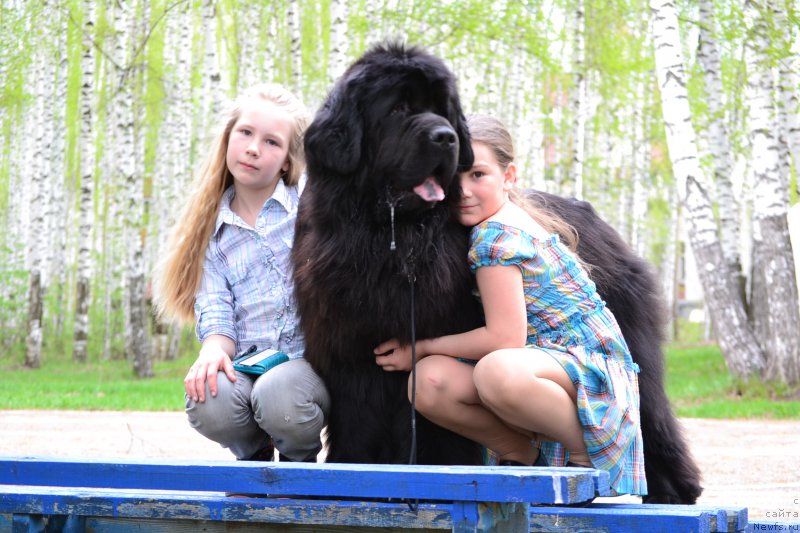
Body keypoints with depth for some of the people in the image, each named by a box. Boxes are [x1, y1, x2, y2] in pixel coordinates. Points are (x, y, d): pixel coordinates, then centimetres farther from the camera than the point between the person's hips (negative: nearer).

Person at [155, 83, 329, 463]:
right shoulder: (215, 230, 15)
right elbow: (215, 308, 6)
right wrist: (215, 350, -14)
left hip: (310, 357, -2)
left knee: (279, 396, -36)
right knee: (208, 404, -31)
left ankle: (302, 460, 2)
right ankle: (255, 453, 6)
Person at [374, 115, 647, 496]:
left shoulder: (497, 234, -14)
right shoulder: (518, 220, 13)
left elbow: (505, 338, -19)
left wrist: (422, 348, -8)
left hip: (591, 366, -8)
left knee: (497, 372, -41)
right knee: (430, 381, -14)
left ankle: (587, 455, -15)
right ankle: (522, 456, 5)